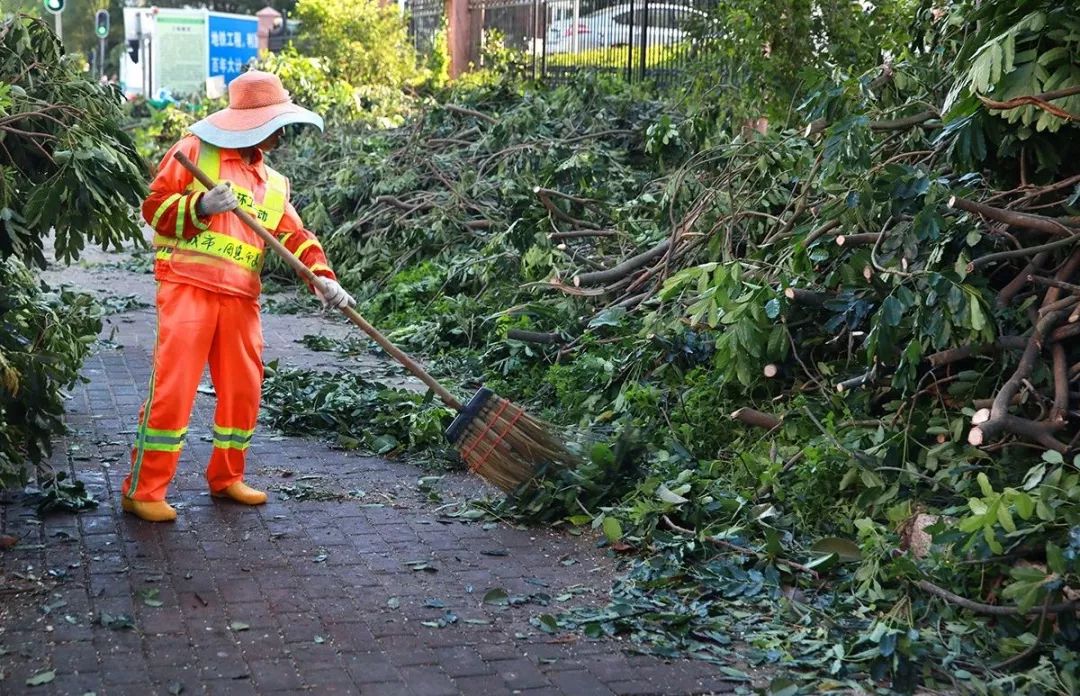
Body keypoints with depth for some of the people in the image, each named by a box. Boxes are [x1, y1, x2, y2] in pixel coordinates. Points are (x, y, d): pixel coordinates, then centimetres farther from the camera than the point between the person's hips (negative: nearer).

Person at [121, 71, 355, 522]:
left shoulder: (274, 184, 19)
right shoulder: (195, 151, 4)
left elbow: (295, 237, 10)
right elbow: (155, 206, -1)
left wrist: (322, 277, -7)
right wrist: (200, 206, -18)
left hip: (240, 298, 6)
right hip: (188, 286, -6)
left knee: (243, 389, 9)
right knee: (172, 386, -9)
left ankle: (225, 478, 27)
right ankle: (142, 491, -2)